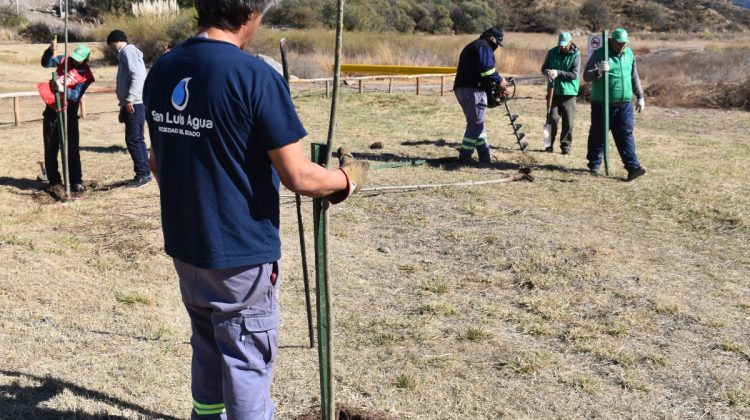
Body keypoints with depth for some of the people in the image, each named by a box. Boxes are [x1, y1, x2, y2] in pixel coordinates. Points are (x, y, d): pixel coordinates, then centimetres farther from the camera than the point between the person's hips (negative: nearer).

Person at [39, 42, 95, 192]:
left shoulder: (85, 75, -10)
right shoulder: (64, 60, 2)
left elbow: (76, 95, -20)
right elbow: (46, 63, -5)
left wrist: (63, 90, -38)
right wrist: (50, 51, -22)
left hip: (68, 113, -4)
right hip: (51, 110, 4)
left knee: (72, 149, -5)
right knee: (50, 149, 6)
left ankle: (76, 182, -2)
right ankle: (54, 181, 14)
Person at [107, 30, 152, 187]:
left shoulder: (128, 51, -7)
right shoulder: (124, 54, 23)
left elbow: (138, 76, -20)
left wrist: (130, 98, -26)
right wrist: (124, 107, 26)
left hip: (135, 104, -10)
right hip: (132, 104, 10)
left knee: (133, 139, -8)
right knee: (137, 139, 11)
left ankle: (142, 174, -4)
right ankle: (145, 173, 15)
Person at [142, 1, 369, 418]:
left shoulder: (161, 69, 2)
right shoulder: (255, 75, -20)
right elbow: (298, 177, -19)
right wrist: (348, 179, 0)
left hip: (184, 247, 7)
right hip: (239, 254, -7)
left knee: (208, 358, 24)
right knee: (247, 370, 8)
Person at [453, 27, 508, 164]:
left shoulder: (472, 46, 27)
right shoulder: (484, 47, -6)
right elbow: (487, 69, -19)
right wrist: (499, 80, -5)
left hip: (461, 88, 10)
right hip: (473, 90, -10)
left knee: (477, 123, 13)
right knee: (476, 123, -7)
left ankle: (485, 158, 15)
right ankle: (464, 157, -9)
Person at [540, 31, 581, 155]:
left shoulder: (576, 54, -6)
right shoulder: (552, 52, 4)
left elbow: (574, 74, -12)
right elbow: (544, 68, 10)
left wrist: (558, 73, -23)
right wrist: (547, 72, -14)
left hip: (568, 91, -2)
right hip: (553, 90, 2)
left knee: (568, 121, 0)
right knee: (552, 118, 0)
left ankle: (566, 145, 11)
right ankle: (549, 143, 13)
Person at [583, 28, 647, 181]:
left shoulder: (629, 54, 11)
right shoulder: (599, 54, -6)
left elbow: (634, 77, 20)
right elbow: (586, 76, -10)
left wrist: (640, 96, 17)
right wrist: (598, 71, -30)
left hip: (624, 105, 4)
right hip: (602, 105, -4)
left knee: (626, 135, -2)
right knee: (598, 136, 6)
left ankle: (633, 167, -7)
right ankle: (594, 165, 19)